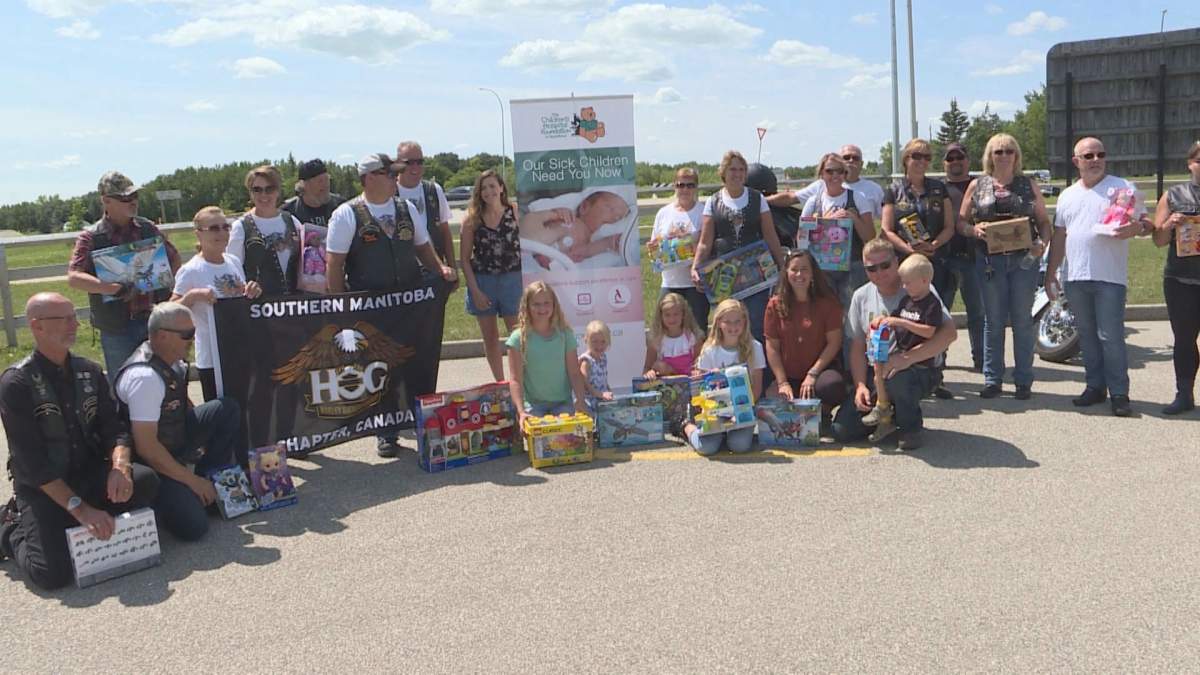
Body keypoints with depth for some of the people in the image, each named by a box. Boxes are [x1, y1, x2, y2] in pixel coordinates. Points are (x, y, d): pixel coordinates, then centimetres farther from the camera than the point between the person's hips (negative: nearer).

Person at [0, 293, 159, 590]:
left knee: (145, 481, -24)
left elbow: (114, 428, 1)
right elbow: (32, 463, -17)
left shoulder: (89, 371, 3)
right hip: (42, 487, -5)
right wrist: (80, 508, -24)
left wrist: (120, 466, -22)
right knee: (52, 573, -22)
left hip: (89, 473, 5)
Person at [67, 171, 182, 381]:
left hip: (155, 319, 4)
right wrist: (117, 289, -29)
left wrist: (165, 283, 5)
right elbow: (73, 278, -19)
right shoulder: (91, 237, -8)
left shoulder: (147, 228, 5)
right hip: (117, 328, -4)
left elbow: (173, 257, 20)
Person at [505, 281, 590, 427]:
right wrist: (521, 411, -20)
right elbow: (515, 379, -8)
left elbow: (574, 373, 2)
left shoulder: (564, 334, 3)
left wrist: (581, 401, -14)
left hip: (562, 402, 2)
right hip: (533, 404, -1)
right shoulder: (519, 338, -4)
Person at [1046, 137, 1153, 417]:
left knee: (1111, 336, -6)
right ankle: (1095, 386, 21)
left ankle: (1119, 393, 1)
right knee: (1087, 336, 11)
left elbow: (1147, 224, 0)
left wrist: (1136, 228, -24)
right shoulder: (1067, 195, 15)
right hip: (1076, 278, 5)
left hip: (1110, 277, -4)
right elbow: (1059, 238, 18)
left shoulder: (1123, 188, 2)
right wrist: (1049, 276, 14)